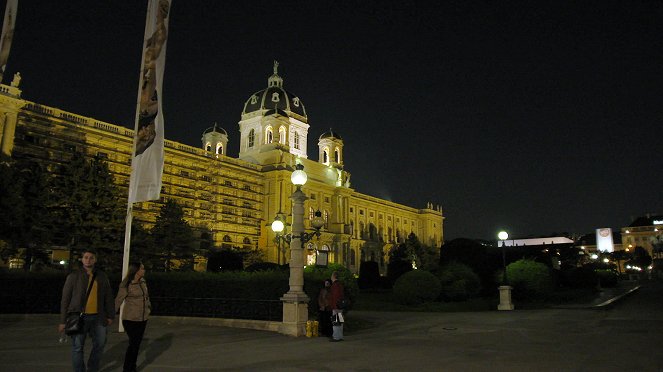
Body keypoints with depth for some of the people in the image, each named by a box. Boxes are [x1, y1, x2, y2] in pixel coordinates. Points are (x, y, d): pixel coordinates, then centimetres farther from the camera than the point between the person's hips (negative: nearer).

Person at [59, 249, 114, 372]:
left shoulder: (102, 276, 8)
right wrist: (62, 321, -2)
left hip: (98, 317, 3)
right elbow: (65, 299, 1)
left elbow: (108, 297, 12)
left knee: (100, 344, 8)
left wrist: (110, 315, 9)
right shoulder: (73, 276, 0)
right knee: (78, 347, 5)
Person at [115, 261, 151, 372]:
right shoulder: (126, 285, -14)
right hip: (131, 319, -6)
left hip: (143, 318, 6)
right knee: (133, 343, -7)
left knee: (137, 343, 12)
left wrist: (149, 307, 21)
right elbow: (118, 300, -14)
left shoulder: (142, 281, 5)